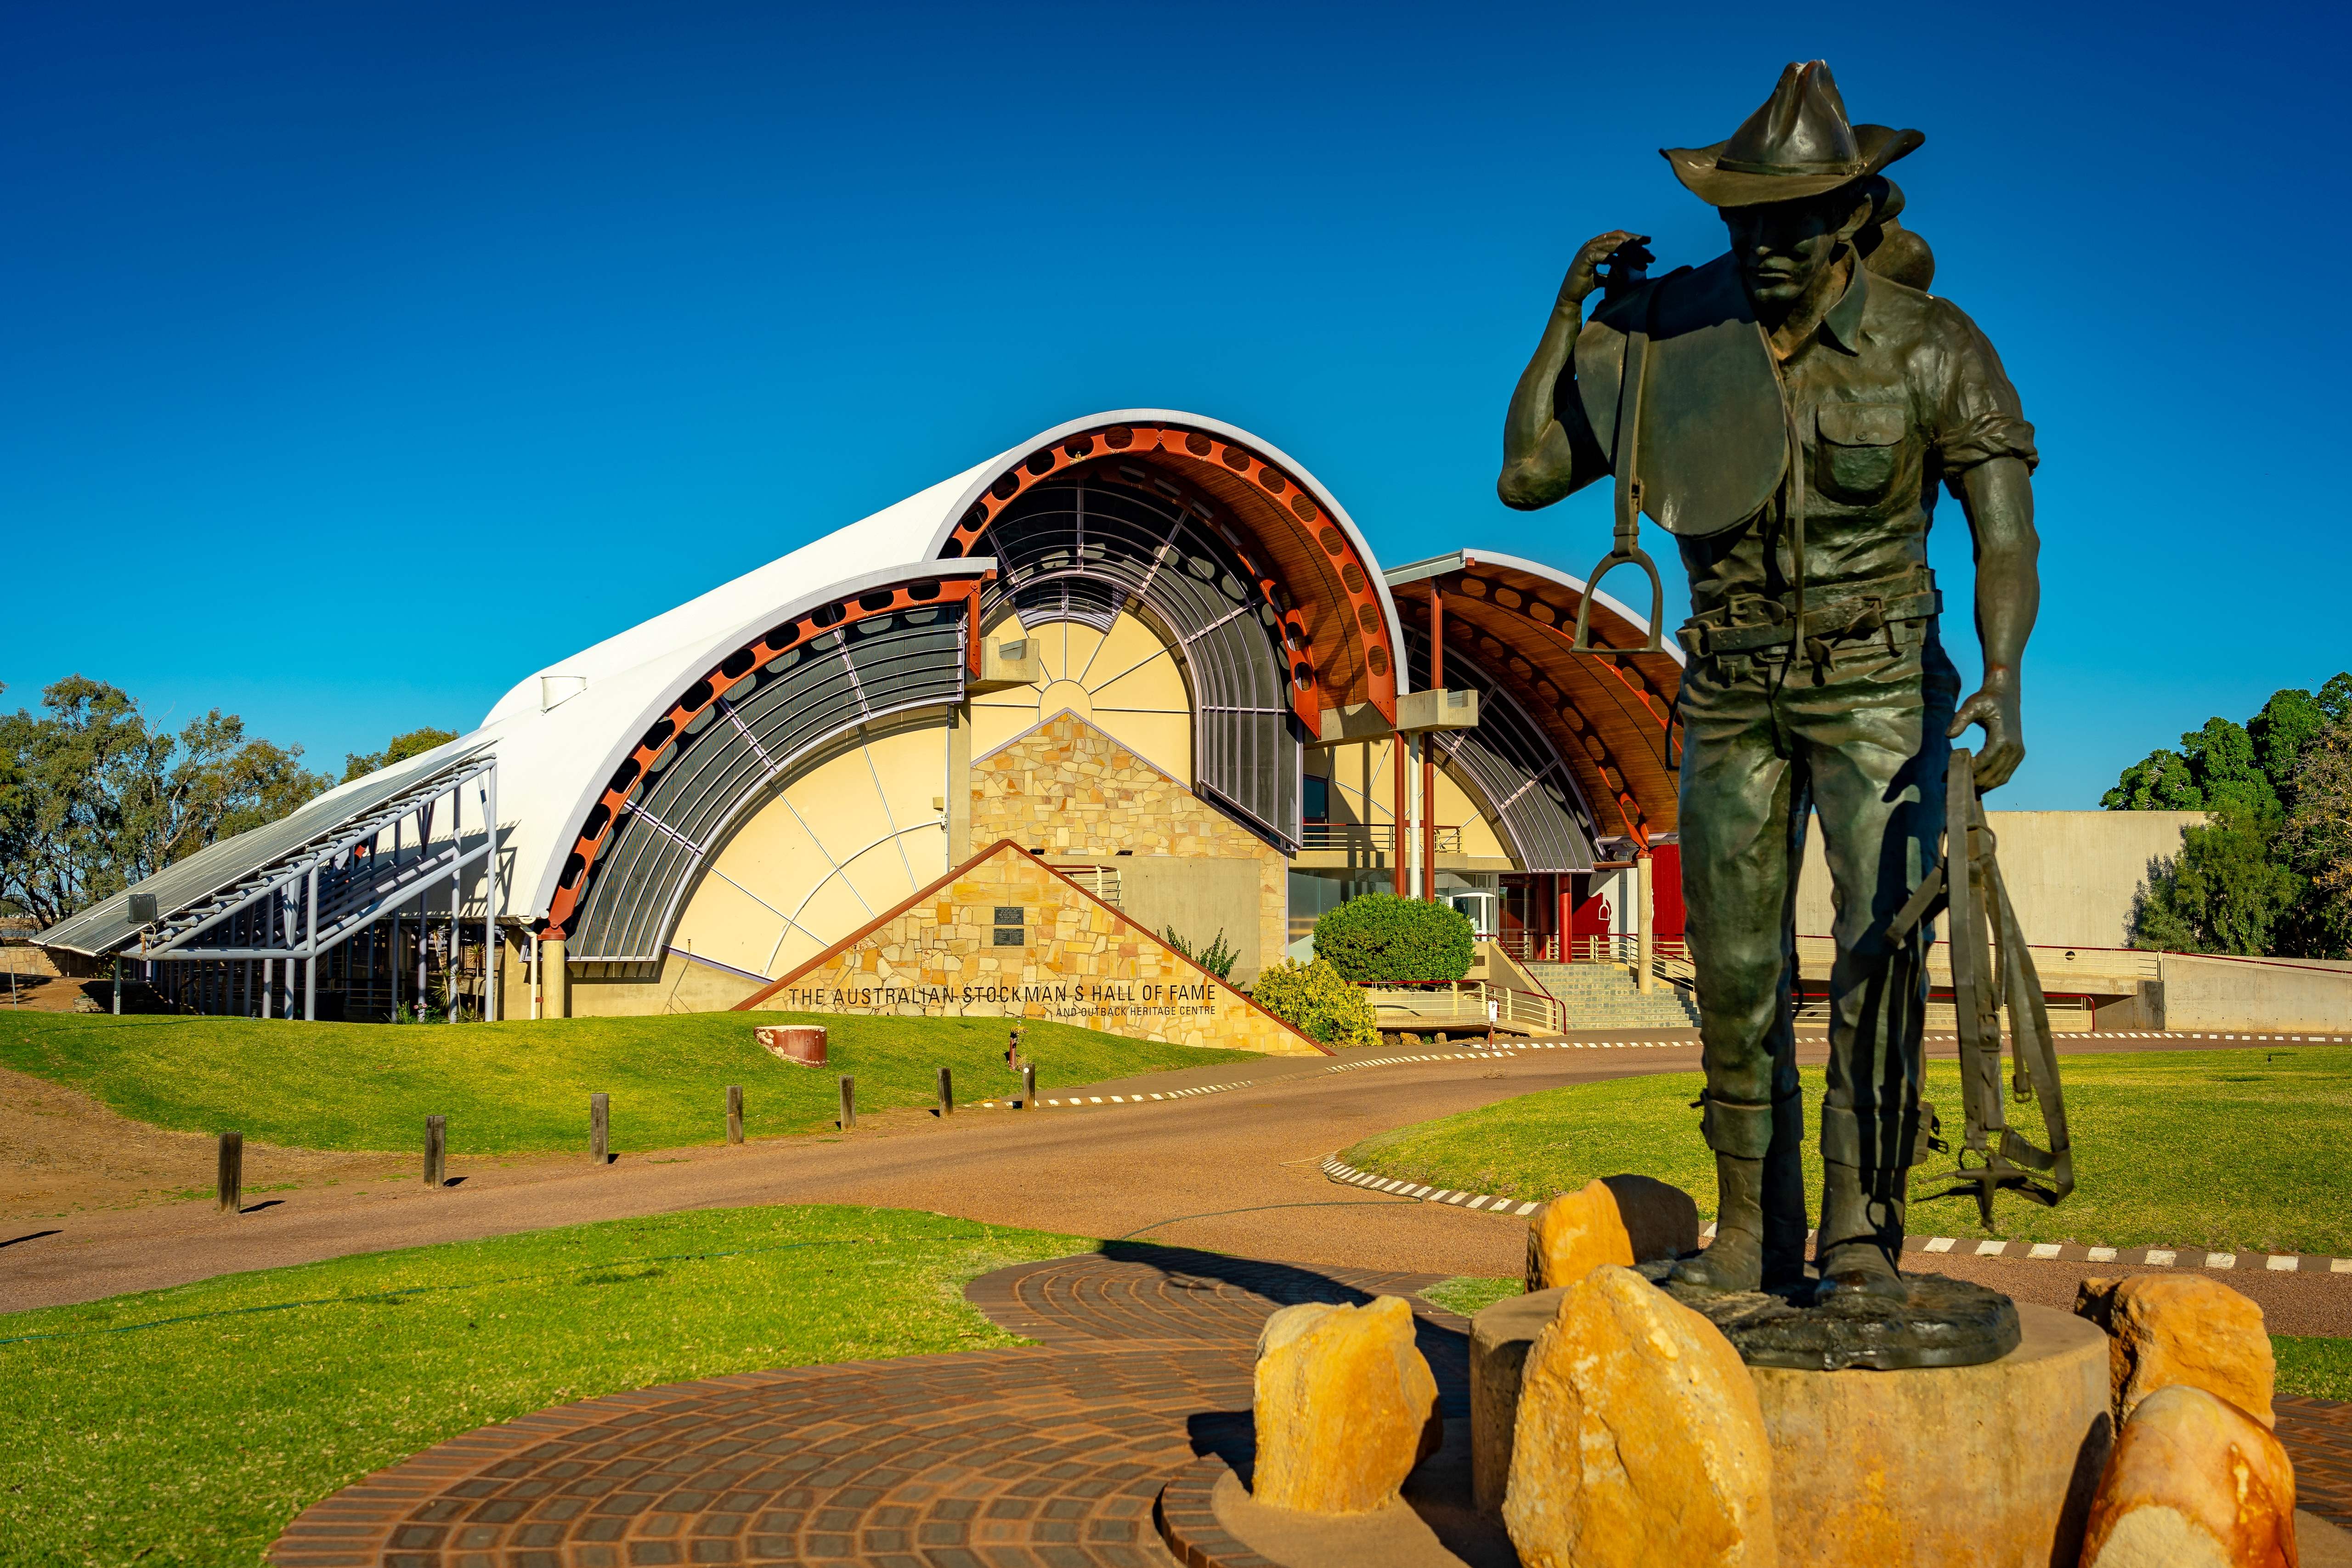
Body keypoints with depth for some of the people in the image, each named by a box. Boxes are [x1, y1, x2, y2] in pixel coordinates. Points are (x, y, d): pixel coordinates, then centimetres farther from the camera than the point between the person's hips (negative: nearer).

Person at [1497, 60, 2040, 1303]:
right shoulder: (1668, 330, -5)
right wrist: (1571, 313, -12)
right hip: (1731, 698, 3)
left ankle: (1861, 1231, -8)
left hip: (1879, 690, -2)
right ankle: (1751, 1236, 17)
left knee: (1878, 948, -16)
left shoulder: (1934, 349, -12)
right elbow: (1526, 474, -4)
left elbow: (2006, 533, -16)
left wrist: (2002, 680, -33)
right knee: (1736, 976, 5)